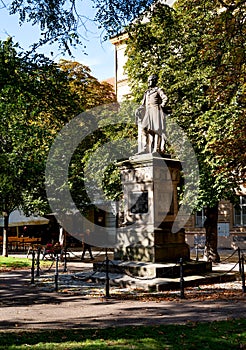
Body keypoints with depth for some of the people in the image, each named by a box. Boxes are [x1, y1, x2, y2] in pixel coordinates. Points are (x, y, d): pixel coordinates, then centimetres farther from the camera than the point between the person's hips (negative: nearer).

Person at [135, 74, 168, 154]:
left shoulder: (158, 90, 7)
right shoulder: (146, 92, 26)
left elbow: (165, 98, -6)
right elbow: (143, 104, 22)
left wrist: (161, 107, -15)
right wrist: (139, 109, 5)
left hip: (156, 111, -6)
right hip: (148, 112, 6)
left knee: (156, 129, -11)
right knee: (144, 128, -9)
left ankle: (157, 149, -13)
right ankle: (144, 149, -13)